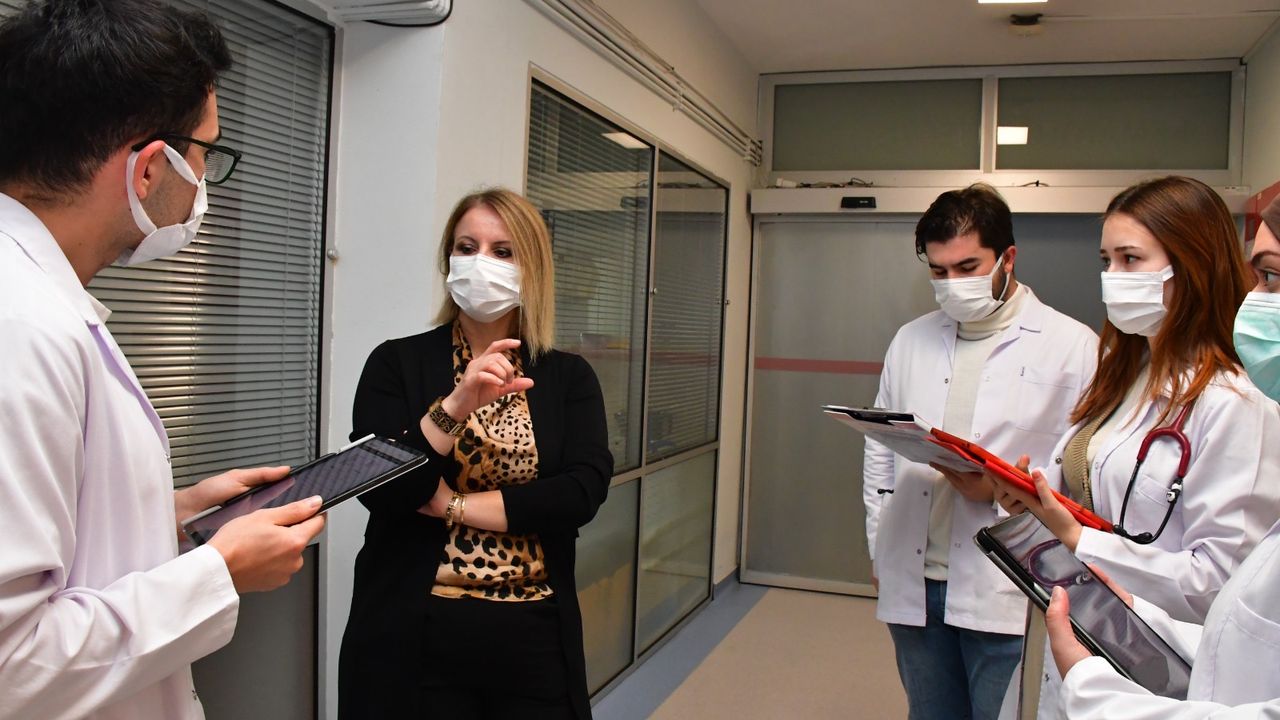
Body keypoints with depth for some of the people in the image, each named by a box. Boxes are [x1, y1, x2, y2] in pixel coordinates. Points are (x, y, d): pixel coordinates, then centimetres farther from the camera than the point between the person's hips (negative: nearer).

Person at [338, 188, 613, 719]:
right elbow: (381, 492, -11)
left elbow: (583, 492, -10)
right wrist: (456, 403, -23)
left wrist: (452, 504, -13)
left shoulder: (569, 377, 2)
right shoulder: (396, 363, -2)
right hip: (416, 635, -1)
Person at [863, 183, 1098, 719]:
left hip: (1007, 594, -4)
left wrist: (999, 492, -19)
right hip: (913, 582, 5)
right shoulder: (910, 340, 11)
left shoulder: (1072, 345, -3)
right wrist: (878, 547, 11)